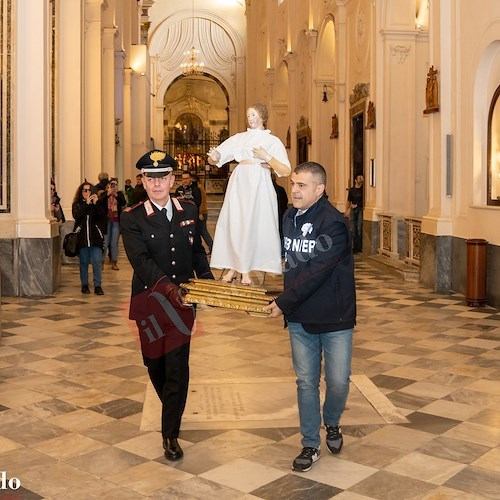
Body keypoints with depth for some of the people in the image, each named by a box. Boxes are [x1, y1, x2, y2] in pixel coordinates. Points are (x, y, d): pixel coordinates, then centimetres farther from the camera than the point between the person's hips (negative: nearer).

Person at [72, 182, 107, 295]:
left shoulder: (98, 203, 6)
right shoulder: (77, 204, 6)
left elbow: (103, 215, -8)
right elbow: (76, 215, -12)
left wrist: (96, 203, -19)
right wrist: (86, 203, -19)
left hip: (95, 238, 0)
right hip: (82, 238, 1)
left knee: (97, 262, -5)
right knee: (83, 262, 7)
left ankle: (98, 286, -1)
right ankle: (84, 285, 17)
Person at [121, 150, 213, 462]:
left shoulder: (189, 211, 4)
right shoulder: (132, 218, -8)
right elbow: (140, 259, -22)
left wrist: (207, 280, 0)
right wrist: (166, 285, -37)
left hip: (183, 300, 1)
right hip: (151, 301, -1)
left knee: (178, 366, -3)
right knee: (155, 362, 16)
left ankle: (171, 433, 8)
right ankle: (172, 409, 45)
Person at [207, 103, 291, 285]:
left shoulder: (272, 141, 10)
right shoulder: (238, 138, 17)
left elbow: (285, 171, 0)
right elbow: (214, 160, 12)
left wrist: (267, 157, -11)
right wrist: (214, 156, -11)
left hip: (259, 183, -2)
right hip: (239, 182, 2)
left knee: (253, 224, -6)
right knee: (233, 222, -2)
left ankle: (245, 271, 0)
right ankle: (232, 268, 4)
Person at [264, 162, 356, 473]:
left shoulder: (334, 223, -17)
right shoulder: (288, 218, 4)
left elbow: (316, 273, -22)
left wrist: (282, 303, -20)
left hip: (335, 318, -5)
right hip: (300, 318, 5)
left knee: (338, 382, 4)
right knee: (306, 382, 10)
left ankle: (332, 423, 35)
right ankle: (311, 445, 23)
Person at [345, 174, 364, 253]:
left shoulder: (363, 189, 4)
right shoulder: (351, 190, 11)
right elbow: (349, 201, 13)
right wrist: (346, 211, 6)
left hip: (361, 209, -3)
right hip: (353, 210, 3)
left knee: (359, 229, -9)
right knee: (353, 229, 4)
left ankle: (359, 247, -5)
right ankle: (354, 247, 11)